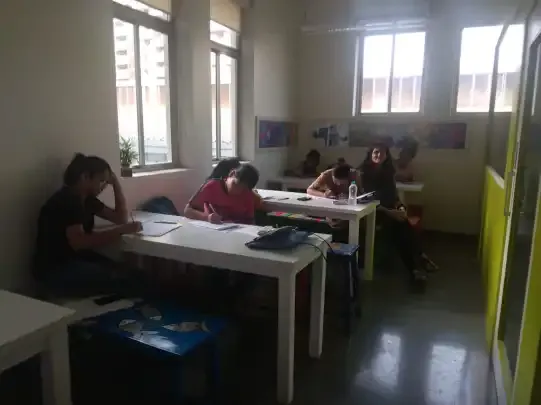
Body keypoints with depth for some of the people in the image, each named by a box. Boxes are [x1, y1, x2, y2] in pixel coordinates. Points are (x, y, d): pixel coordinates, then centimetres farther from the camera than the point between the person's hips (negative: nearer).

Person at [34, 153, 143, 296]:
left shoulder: (87, 199, 9)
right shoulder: (66, 200, -19)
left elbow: (121, 218, 11)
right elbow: (78, 242, -32)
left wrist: (115, 182, 4)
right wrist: (121, 230, -34)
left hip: (77, 258, 9)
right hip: (55, 269, -9)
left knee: (127, 272, -15)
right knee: (119, 279, -24)